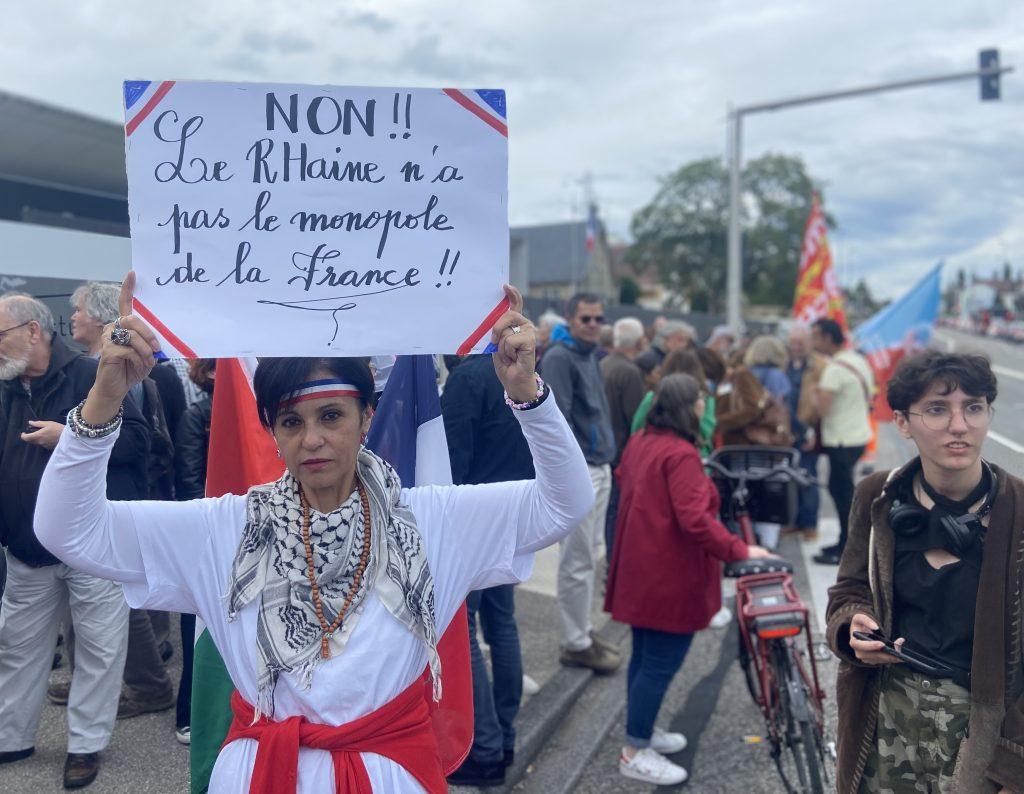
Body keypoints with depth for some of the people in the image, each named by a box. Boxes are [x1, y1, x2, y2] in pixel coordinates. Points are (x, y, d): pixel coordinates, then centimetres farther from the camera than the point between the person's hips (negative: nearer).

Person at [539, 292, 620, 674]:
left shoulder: (588, 355, 16)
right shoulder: (558, 358, -13)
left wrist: (606, 462, 18)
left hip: (598, 468, 9)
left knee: (588, 557, 17)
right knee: (577, 561, -1)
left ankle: (583, 630, 29)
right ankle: (576, 644, 10)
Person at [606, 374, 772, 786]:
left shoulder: (639, 442, 7)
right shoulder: (681, 455, -22)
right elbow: (695, 519, -29)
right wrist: (739, 551, -24)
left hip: (640, 571, 10)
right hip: (669, 576, -10)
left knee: (644, 655, 21)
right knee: (661, 663, 1)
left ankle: (642, 730, 35)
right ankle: (636, 753, 10)